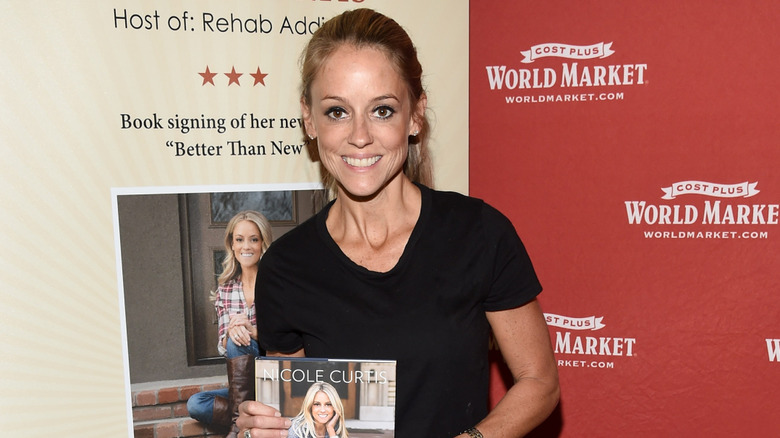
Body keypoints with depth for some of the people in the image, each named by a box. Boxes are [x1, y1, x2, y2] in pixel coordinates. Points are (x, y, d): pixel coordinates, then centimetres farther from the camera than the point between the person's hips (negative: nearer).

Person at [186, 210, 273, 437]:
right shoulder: (225, 290, 7)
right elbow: (223, 347, 4)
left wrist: (250, 331, -25)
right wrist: (233, 333, -20)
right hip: (244, 383, 4)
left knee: (240, 340, -27)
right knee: (195, 404, -18)